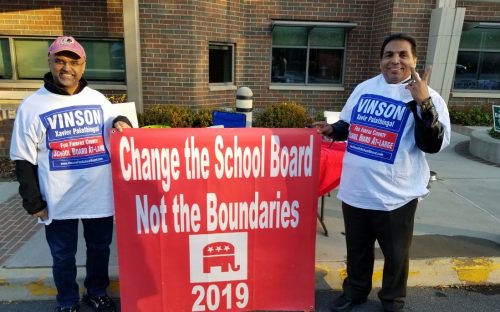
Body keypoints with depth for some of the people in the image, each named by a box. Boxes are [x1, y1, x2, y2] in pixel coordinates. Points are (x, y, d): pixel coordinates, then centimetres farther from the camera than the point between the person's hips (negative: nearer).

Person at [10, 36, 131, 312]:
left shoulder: (98, 100, 2)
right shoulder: (32, 106, -6)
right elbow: (24, 160, -3)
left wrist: (122, 122, -8)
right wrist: (33, 203, -5)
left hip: (100, 197, 3)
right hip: (59, 203, -2)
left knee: (100, 249, 19)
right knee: (63, 256, 16)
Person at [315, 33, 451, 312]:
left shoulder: (427, 98, -9)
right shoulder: (364, 88, 5)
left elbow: (434, 144, -19)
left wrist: (423, 103, -28)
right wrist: (332, 131, -3)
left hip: (396, 194, -4)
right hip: (355, 190, 4)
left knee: (396, 253, 16)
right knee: (357, 248, 22)